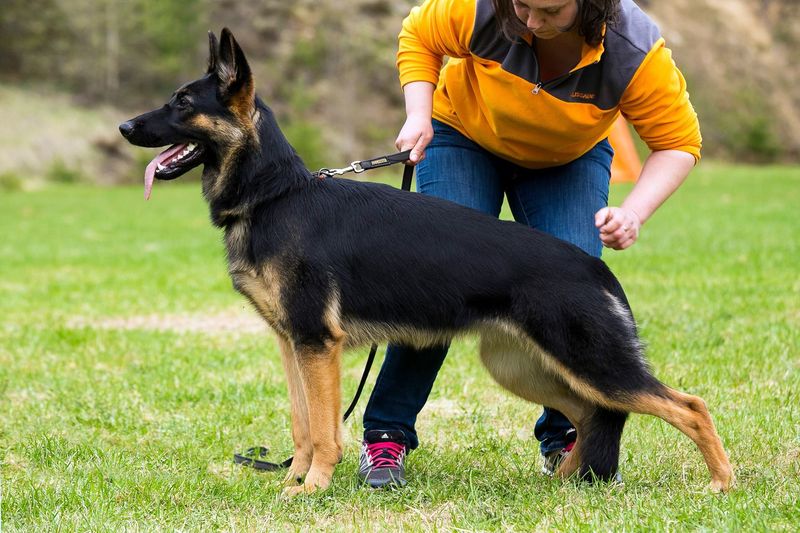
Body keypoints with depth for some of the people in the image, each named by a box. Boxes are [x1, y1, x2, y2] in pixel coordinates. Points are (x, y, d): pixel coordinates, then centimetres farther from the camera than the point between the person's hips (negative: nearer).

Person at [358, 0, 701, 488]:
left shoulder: (636, 53, -32)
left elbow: (678, 142, -20)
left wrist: (634, 213, -35)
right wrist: (419, 114, -23)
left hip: (570, 158, 1)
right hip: (466, 135, -1)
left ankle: (566, 437, 0)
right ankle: (386, 436, -6)